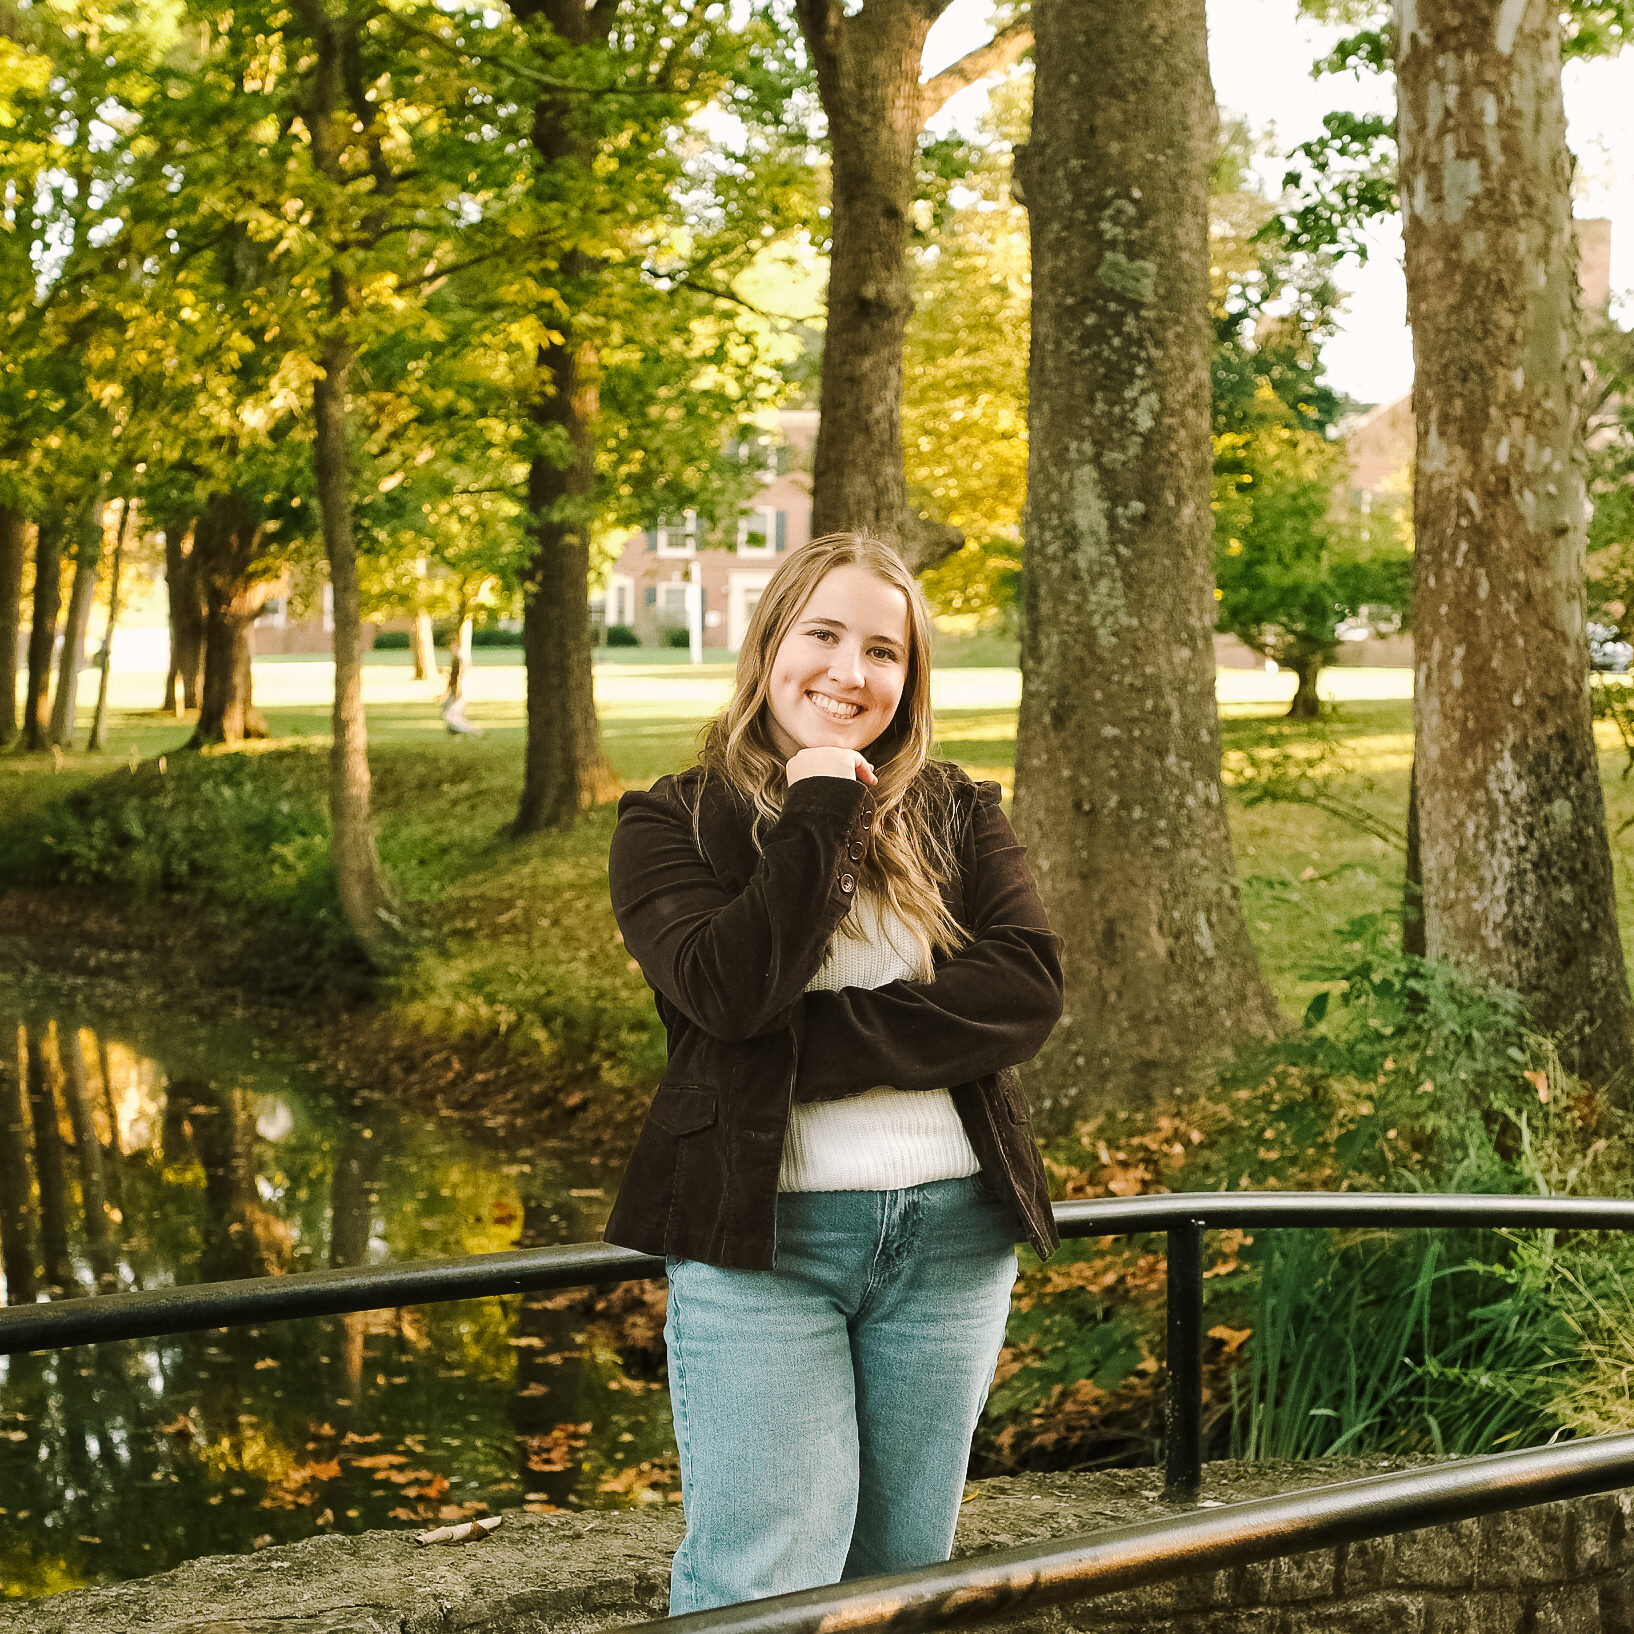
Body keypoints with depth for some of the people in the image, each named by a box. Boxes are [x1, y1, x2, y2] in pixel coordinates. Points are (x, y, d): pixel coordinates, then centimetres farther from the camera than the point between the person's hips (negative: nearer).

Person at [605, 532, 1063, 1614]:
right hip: (762, 1238, -3)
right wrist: (822, 816, -12)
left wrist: (822, 1042, -14)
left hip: (952, 1231, 3)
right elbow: (729, 990, -15)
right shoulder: (673, 822, 2)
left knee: (903, 1572, 11)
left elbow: (1029, 989, -6)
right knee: (765, 1586, -7)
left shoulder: (959, 815, 10)